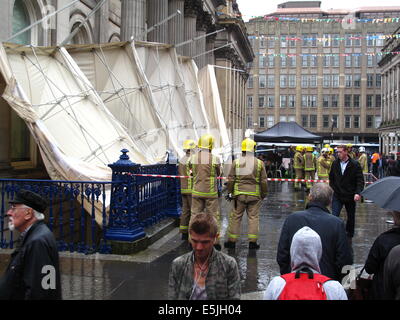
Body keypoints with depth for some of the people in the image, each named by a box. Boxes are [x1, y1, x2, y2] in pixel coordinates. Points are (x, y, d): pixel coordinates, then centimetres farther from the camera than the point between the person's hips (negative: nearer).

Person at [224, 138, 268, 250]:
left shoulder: (236, 162, -2)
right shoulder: (259, 163, -1)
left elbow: (231, 179, -1)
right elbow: (263, 181, 3)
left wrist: (230, 192, 8)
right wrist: (263, 194, 13)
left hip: (239, 194, 0)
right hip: (254, 195, 0)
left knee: (235, 217, 8)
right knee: (253, 217, 7)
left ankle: (232, 241, 13)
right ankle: (252, 242, 9)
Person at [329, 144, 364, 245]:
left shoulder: (355, 164, -10)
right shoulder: (335, 163, 2)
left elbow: (360, 180, -11)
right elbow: (331, 177, 17)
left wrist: (358, 193, -23)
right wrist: (332, 187, 6)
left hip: (350, 196, -2)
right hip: (337, 195, 2)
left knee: (351, 217, 14)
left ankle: (349, 236, 31)